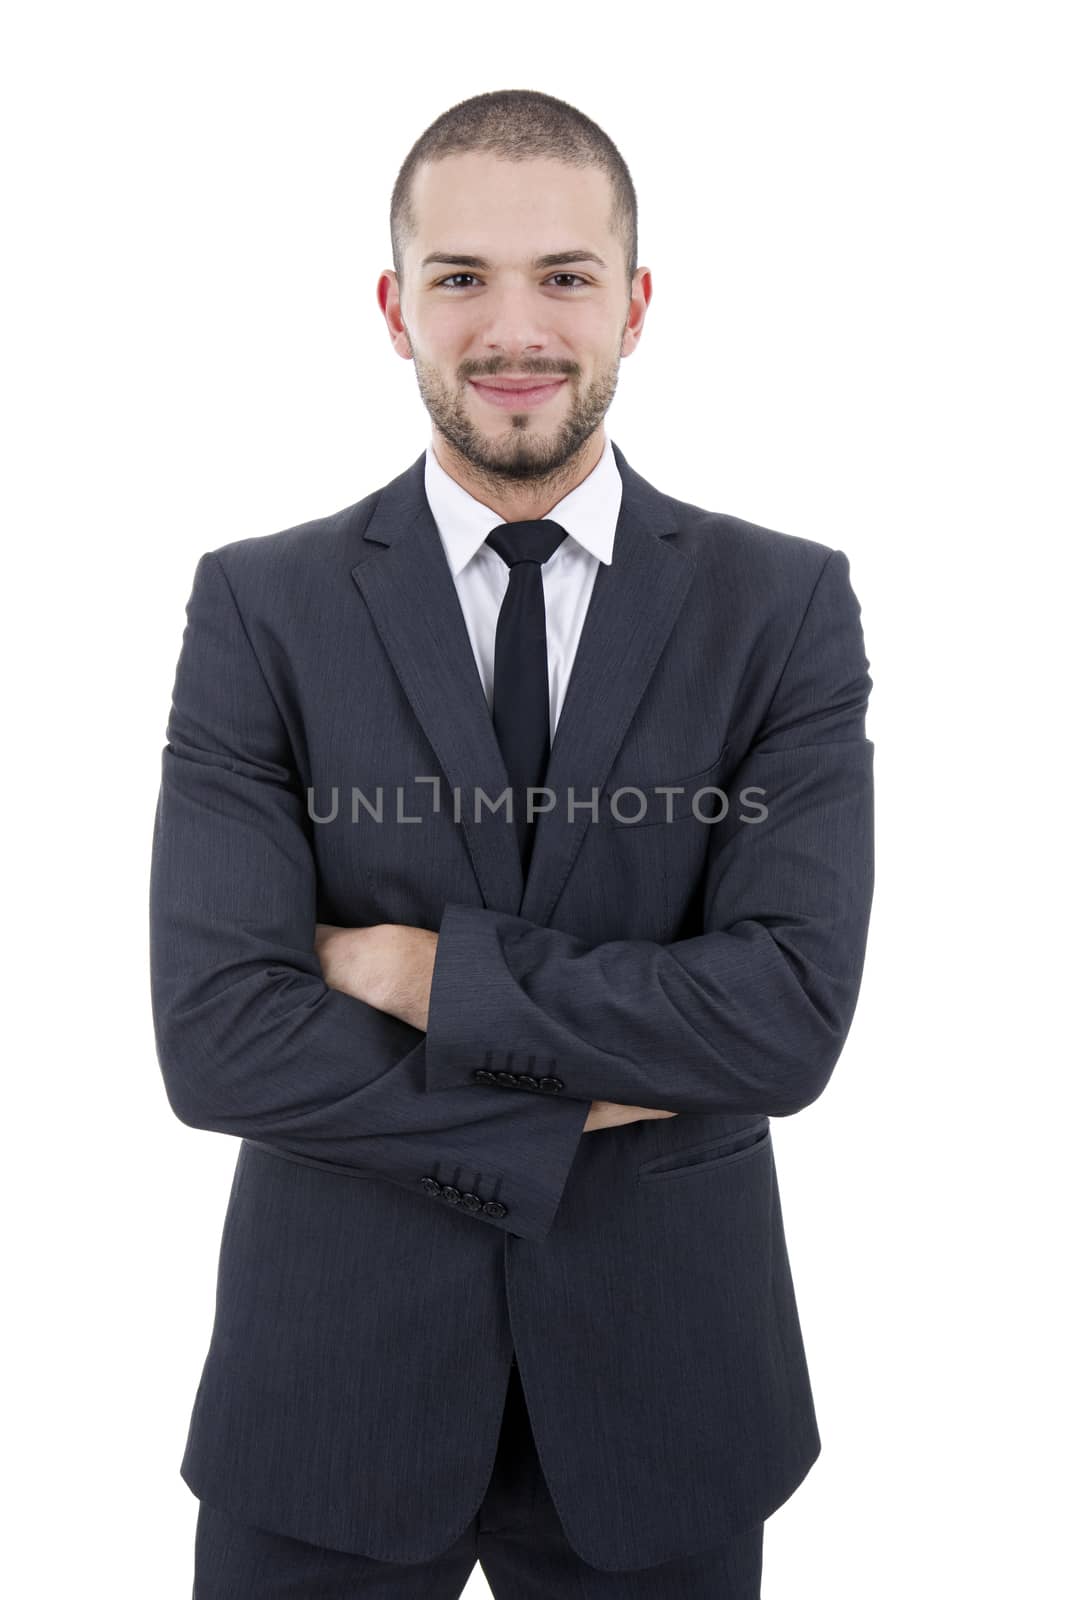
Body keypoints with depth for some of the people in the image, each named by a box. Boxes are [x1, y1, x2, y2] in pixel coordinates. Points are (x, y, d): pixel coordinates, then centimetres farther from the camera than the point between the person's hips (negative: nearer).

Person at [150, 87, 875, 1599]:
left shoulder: (788, 604, -6)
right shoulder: (261, 606, -7)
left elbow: (795, 1013, -16)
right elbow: (217, 1036, -15)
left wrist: (429, 968, -17)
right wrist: (574, 1109, -15)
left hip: (663, 1376, 1)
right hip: (333, 1373, 0)